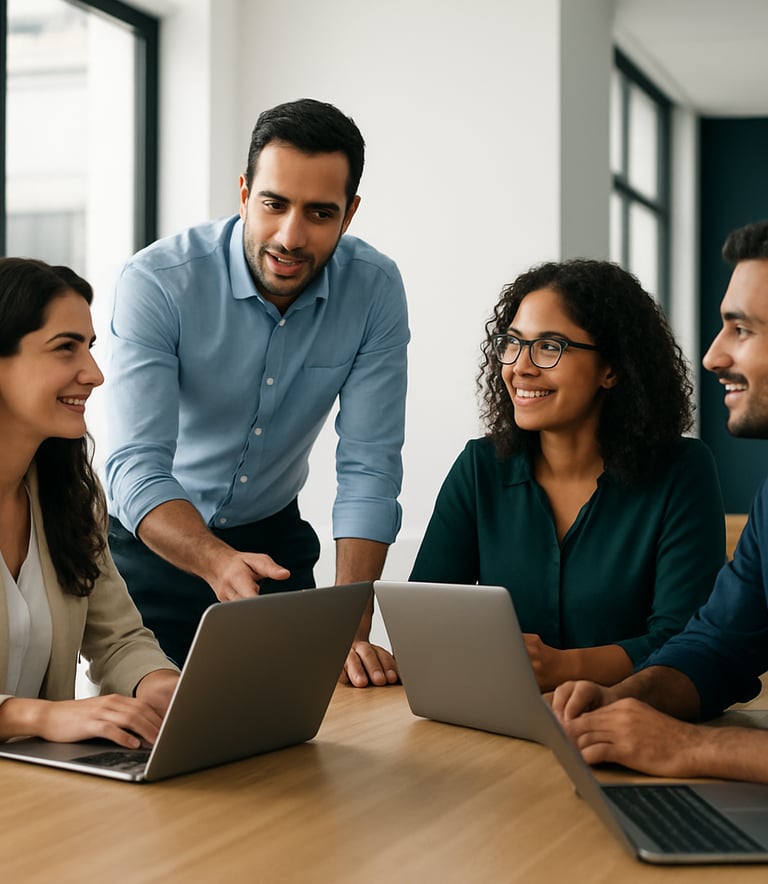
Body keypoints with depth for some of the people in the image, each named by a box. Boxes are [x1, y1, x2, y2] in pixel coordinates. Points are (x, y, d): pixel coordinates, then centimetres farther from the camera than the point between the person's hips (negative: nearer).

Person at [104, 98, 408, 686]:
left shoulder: (375, 289, -14)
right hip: (152, 543, -2)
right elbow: (138, 467, -30)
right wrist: (216, 563, -50)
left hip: (273, 539, 3)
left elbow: (368, 467, -17)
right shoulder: (158, 283, -23)